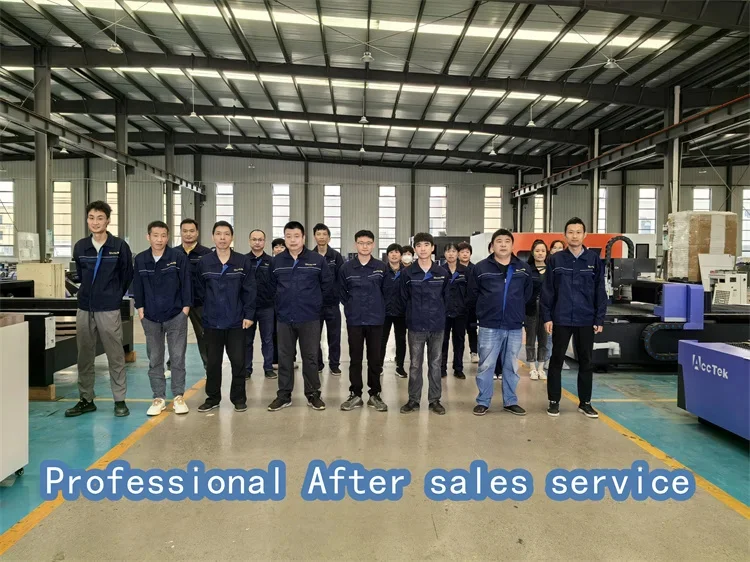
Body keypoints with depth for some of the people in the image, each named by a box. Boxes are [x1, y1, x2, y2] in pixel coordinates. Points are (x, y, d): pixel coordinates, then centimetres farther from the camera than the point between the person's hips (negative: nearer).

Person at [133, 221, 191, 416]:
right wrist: (140, 309, 4)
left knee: (178, 358, 3)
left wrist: (185, 308, -7)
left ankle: (178, 397, 15)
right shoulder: (140, 259, 3)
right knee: (154, 360, 9)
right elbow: (137, 286, 9)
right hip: (150, 318, 3)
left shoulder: (178, 257, -7)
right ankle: (159, 398, 19)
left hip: (176, 316, -3)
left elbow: (186, 283, -5)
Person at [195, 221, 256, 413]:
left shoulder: (243, 261, -4)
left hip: (236, 322, -1)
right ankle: (213, 398, 27)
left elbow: (249, 290, -2)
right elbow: (199, 290, 6)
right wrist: (206, 310, 4)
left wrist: (249, 314, -5)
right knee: (213, 362, 11)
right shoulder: (204, 262, -1)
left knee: (238, 361, 5)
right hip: (212, 321, 1)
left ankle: (239, 398, 21)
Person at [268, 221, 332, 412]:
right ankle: (284, 395, 21)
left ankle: (313, 395, 19)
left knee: (310, 358, 6)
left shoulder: (317, 260, -4)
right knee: (285, 358, 10)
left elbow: (327, 284, 3)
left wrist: (316, 303, 7)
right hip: (284, 318, 2)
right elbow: (272, 287, 14)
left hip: (310, 318, -2)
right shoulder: (276, 261, 3)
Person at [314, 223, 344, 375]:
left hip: (332, 303, 0)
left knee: (334, 336, 7)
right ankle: (317, 364, 23)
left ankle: (334, 364, 20)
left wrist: (338, 295, -8)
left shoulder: (336, 256, 0)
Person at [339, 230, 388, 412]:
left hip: (376, 319, 0)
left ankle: (375, 395, 18)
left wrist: (378, 307, 4)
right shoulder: (346, 268, -1)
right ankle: (355, 395, 17)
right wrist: (351, 307, 5)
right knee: (355, 358, 7)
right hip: (354, 320, 0)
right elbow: (342, 292, 8)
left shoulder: (381, 267, -1)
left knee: (375, 359, 7)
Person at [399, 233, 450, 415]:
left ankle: (435, 400, 20)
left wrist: (437, 313, 6)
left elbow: (446, 297, 9)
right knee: (415, 365, 7)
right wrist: (414, 313, 6)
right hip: (416, 326, -1)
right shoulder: (408, 273, -4)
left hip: (437, 326, 1)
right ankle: (413, 400, 18)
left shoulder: (442, 273, 0)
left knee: (435, 364, 10)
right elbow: (403, 299, 4)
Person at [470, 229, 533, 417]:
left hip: (515, 327, 3)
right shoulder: (481, 268, -2)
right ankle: (483, 402, 16)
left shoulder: (524, 269, 4)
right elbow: (473, 294, 5)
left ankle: (510, 401, 25)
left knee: (511, 367, 13)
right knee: (486, 366, 3)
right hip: (489, 327, -2)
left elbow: (527, 294, 16)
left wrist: (515, 308, 11)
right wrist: (487, 308, 7)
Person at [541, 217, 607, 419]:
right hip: (561, 319, -1)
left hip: (586, 320, 1)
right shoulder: (555, 259, 1)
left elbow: (600, 291, 3)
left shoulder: (594, 259, 2)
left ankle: (585, 402, 23)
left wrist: (600, 319, -1)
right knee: (556, 361, 6)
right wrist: (547, 317, -5)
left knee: (586, 362, 10)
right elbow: (547, 290, 0)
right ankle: (554, 401, 17)